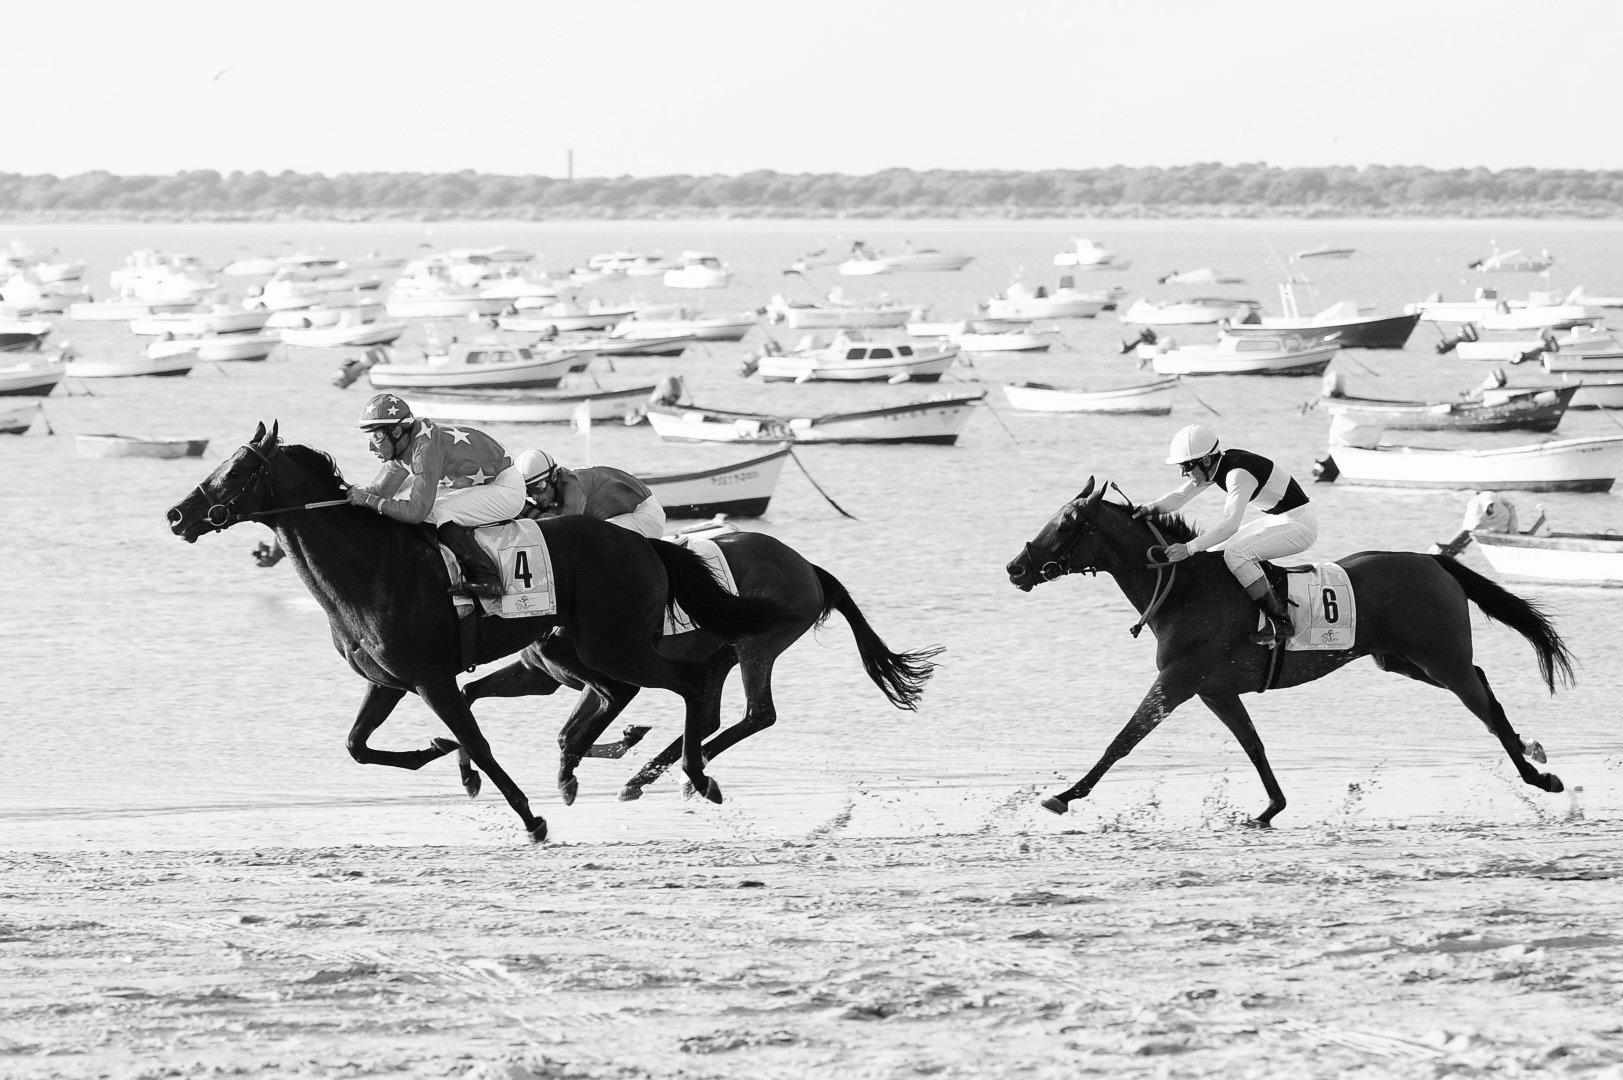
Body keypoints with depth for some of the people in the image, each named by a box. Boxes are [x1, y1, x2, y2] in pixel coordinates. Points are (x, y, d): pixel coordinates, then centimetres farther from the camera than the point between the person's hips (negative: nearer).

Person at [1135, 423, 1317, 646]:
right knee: (1217, 549, 9)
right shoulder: (1213, 468, 0)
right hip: (1276, 519, 10)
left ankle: (1281, 622, -20)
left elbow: (1230, 524, -37)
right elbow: (1178, 496, 6)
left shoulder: (1238, 474, -28)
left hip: (1300, 524, -10)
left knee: (1235, 554, -25)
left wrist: (1188, 549, -42)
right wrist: (1150, 508, -14)